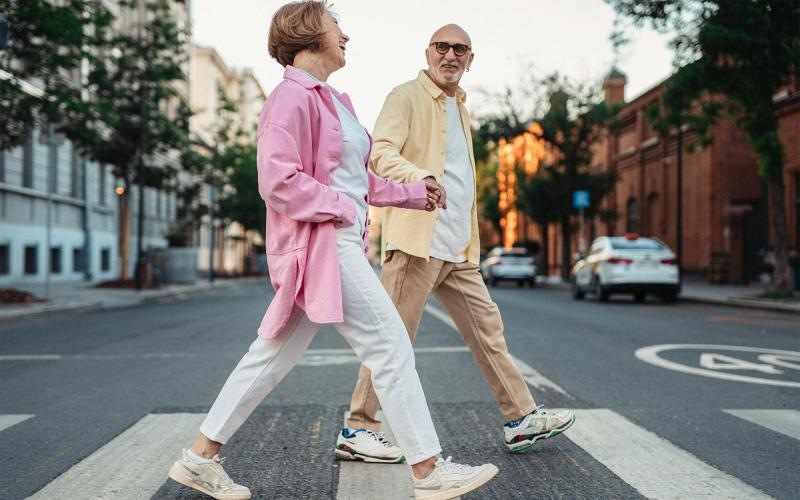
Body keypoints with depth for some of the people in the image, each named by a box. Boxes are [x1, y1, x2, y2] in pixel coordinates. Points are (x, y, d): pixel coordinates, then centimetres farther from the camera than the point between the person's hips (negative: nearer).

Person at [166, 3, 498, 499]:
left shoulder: (334, 100, 19)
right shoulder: (292, 97, -12)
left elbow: (358, 178, 26)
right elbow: (278, 181, -19)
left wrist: (413, 192, 21)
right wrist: (341, 207, -15)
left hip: (340, 243, 10)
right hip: (319, 243, -10)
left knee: (276, 354, 12)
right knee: (391, 344, -7)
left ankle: (201, 456, 21)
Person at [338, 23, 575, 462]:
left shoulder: (459, 107, 22)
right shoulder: (406, 97, -3)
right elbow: (381, 152, -18)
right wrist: (420, 178, -37)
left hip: (458, 248, 8)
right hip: (418, 240, -8)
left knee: (487, 327, 9)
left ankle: (520, 419, 17)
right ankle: (357, 429, 4)